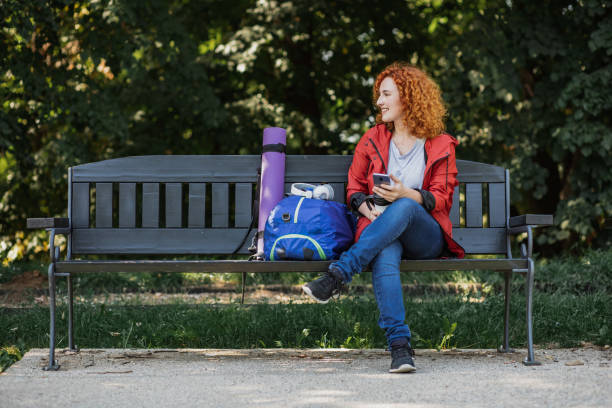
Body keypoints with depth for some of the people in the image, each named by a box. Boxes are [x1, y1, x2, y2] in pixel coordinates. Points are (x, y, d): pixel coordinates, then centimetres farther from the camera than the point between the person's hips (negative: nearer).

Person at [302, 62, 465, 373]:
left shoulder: (441, 146, 10)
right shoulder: (373, 140, 18)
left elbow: (441, 199, 2)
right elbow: (354, 189, 18)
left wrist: (406, 194, -18)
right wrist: (368, 209, -6)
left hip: (426, 238, -1)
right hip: (380, 233, 1)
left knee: (404, 208, -38)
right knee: (384, 257, -38)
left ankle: (338, 276, -43)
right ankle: (400, 346, -47)